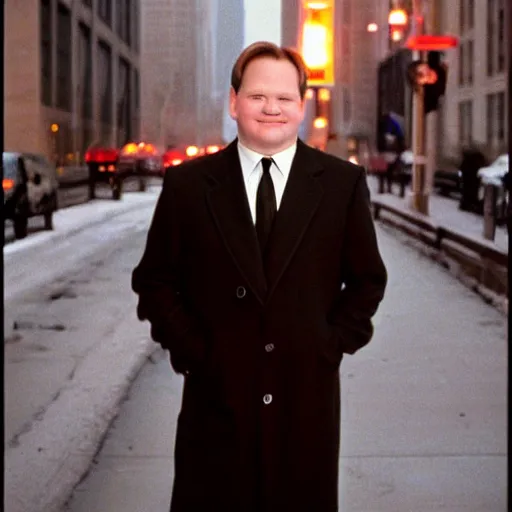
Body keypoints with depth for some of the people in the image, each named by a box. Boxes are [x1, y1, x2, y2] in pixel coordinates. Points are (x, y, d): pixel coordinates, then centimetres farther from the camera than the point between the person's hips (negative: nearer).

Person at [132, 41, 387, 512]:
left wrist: (334, 344, -2)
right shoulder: (187, 184, 2)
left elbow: (367, 279, 8)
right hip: (216, 394, 0)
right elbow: (155, 279, 5)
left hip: (308, 397, 1)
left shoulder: (343, 182, 3)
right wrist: (190, 349, -4)